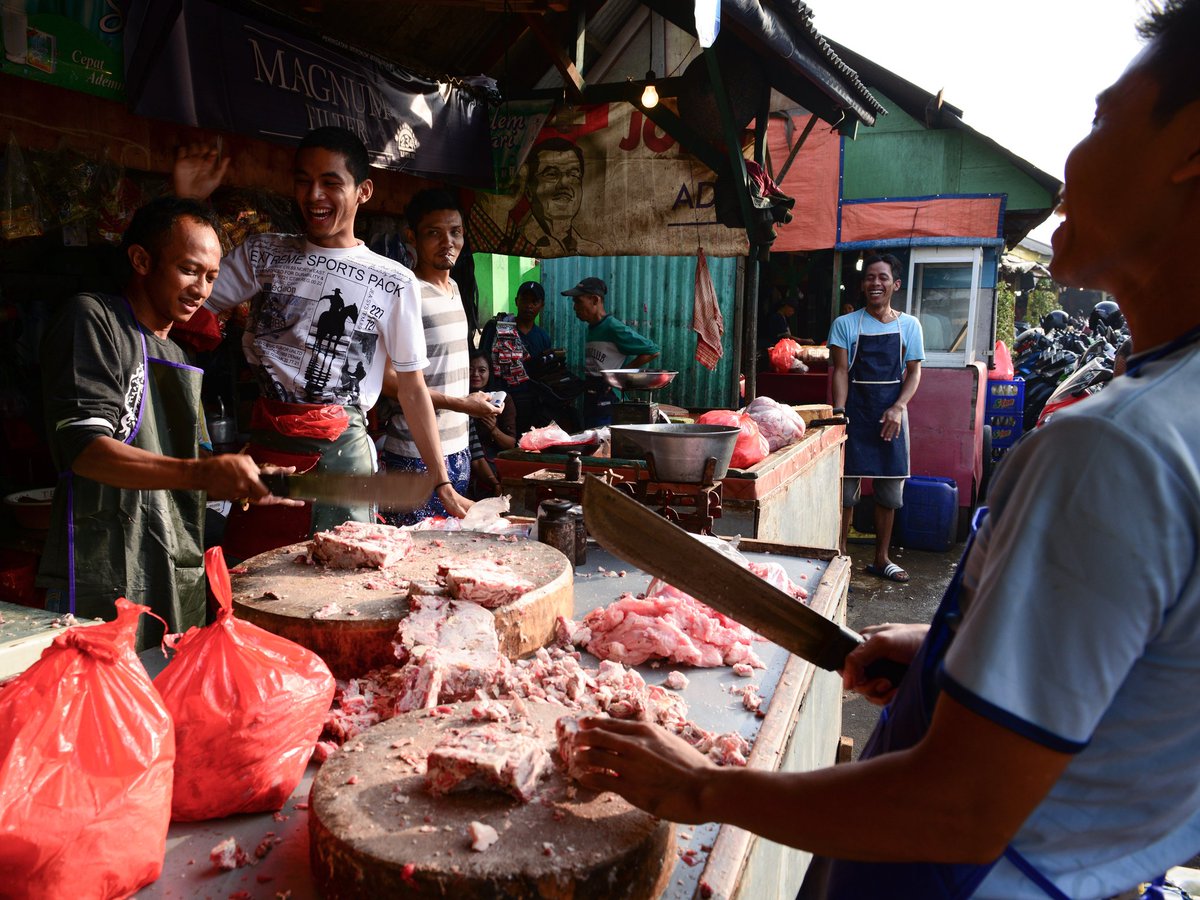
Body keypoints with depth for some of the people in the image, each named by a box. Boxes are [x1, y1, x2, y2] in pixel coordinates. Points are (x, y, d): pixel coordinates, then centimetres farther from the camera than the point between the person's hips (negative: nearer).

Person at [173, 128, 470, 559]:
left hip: (342, 448, -2)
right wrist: (186, 202, 0)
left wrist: (444, 485, 3)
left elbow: (411, 389, 5)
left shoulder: (395, 282, 3)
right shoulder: (262, 254, 11)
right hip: (267, 444, 2)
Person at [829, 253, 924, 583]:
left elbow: (914, 372, 5)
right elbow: (840, 371, -4)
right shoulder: (845, 324, 1)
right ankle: (840, 556, 12)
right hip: (855, 410, -2)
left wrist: (898, 408, -11)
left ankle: (881, 559, 20)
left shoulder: (909, 325, 6)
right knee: (846, 486, 0)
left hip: (891, 413, 2)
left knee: (890, 490, 7)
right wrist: (838, 412, -17)